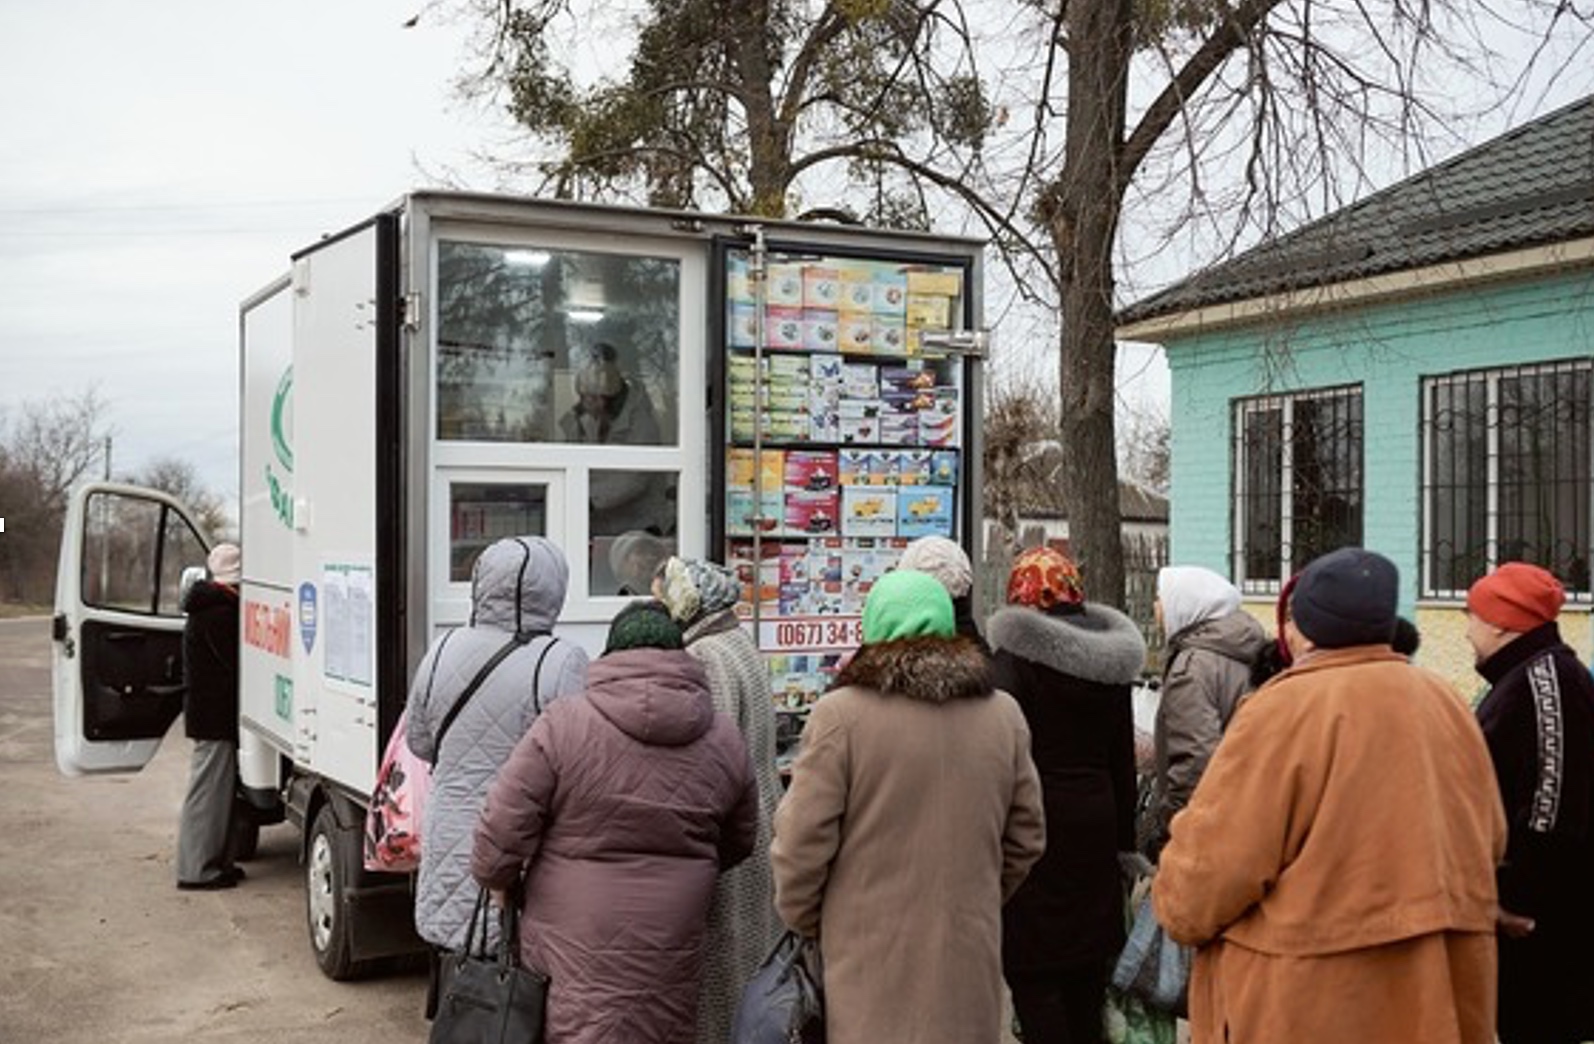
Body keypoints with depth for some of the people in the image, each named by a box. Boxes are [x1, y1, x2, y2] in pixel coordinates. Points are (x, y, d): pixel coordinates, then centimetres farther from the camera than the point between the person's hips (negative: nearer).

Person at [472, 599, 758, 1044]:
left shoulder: (563, 724, -9)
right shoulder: (724, 739, 4)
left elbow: (505, 824, -9)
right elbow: (739, 843, 16)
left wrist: (497, 880, 10)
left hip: (576, 953, -3)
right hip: (672, 953, 4)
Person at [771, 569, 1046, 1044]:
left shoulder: (839, 714, -10)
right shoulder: (1003, 714, 5)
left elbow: (802, 842, -9)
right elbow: (1026, 836, 12)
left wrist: (803, 920, 8)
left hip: (869, 957, -4)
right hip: (971, 957, 4)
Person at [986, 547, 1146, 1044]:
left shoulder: (1014, 658, -11)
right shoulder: (1111, 661, 9)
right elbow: (1124, 760, 14)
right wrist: (1124, 839, 20)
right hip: (1096, 821, 7)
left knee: (1033, 971, -2)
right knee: (1087, 970, 17)